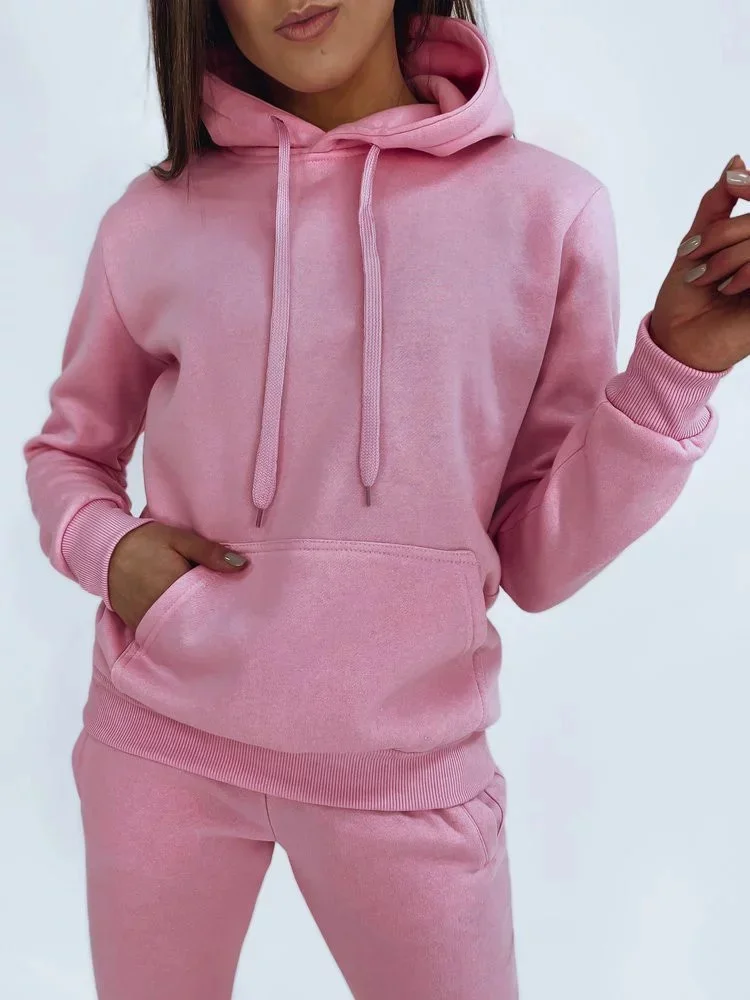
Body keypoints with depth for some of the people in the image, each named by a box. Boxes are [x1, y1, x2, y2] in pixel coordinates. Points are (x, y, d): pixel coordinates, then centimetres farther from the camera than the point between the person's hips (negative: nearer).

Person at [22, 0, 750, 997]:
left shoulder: (551, 208, -6)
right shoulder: (155, 219, -3)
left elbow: (536, 563, -4)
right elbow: (65, 451, 12)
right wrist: (105, 545, -8)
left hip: (409, 768, -1)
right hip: (160, 745, 2)